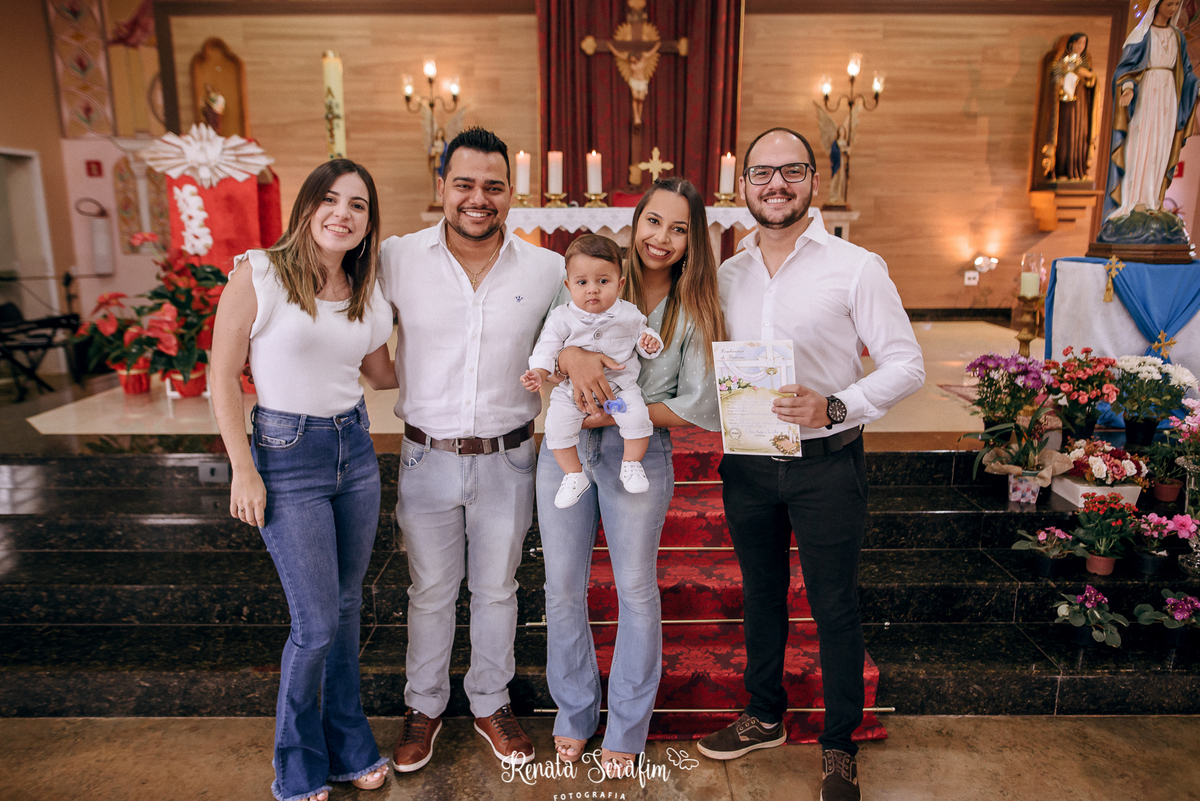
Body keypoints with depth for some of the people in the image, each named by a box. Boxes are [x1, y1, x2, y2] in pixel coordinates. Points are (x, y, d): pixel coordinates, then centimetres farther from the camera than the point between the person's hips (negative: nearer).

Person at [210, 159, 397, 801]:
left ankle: (348, 746, 34)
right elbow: (224, 374, -7)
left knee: (347, 606, 14)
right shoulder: (258, 274, -10)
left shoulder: (369, 297, 6)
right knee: (317, 621, -1)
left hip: (355, 448, 5)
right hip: (287, 456, -5)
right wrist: (242, 470, -8)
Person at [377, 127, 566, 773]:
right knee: (430, 591, 15)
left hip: (506, 459, 1)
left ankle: (491, 704, 39)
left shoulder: (546, 269, -3)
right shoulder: (397, 259, -5)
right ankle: (424, 707, 39)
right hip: (427, 457, 0)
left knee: (496, 589, 17)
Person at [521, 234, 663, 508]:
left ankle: (631, 464, 2)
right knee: (557, 425, -15)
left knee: (638, 416, -22)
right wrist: (537, 372, -18)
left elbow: (640, 334, 14)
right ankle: (574, 475, 4)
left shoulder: (629, 314, 0)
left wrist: (648, 342, -8)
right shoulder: (562, 318, -4)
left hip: (620, 384, 0)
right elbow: (547, 348, -2)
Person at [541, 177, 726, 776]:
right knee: (563, 586, 10)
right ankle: (575, 712, 34)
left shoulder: (694, 311, -2)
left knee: (636, 590, 7)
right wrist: (572, 356, -23)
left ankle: (626, 729, 29)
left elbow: (694, 407, -6)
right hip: (566, 445, 2)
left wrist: (616, 414, -17)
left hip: (638, 454, -2)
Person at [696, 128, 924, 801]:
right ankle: (765, 717, 40)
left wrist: (835, 406, -24)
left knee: (835, 607, 8)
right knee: (761, 594, 19)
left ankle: (840, 745, 30)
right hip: (748, 462, 4)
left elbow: (906, 364, -8)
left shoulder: (856, 268, -8)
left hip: (827, 464, -4)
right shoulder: (729, 274, 7)